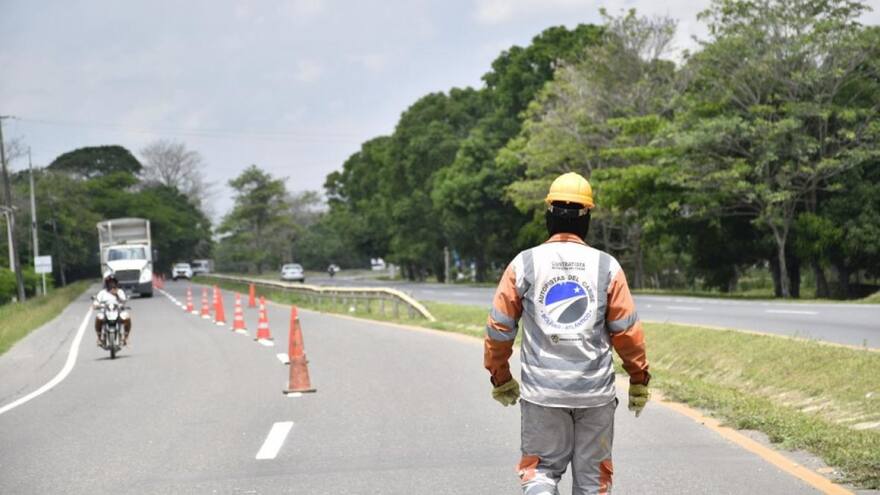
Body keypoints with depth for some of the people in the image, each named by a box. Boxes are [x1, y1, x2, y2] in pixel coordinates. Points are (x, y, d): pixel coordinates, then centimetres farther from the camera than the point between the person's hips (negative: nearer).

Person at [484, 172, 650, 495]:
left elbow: (499, 327, 2)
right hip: (595, 391, 1)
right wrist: (639, 379, 12)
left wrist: (500, 378, 16)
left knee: (541, 469, 9)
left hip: (542, 391, 0)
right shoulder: (606, 266, -1)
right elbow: (627, 329, 0)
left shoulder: (524, 264, -1)